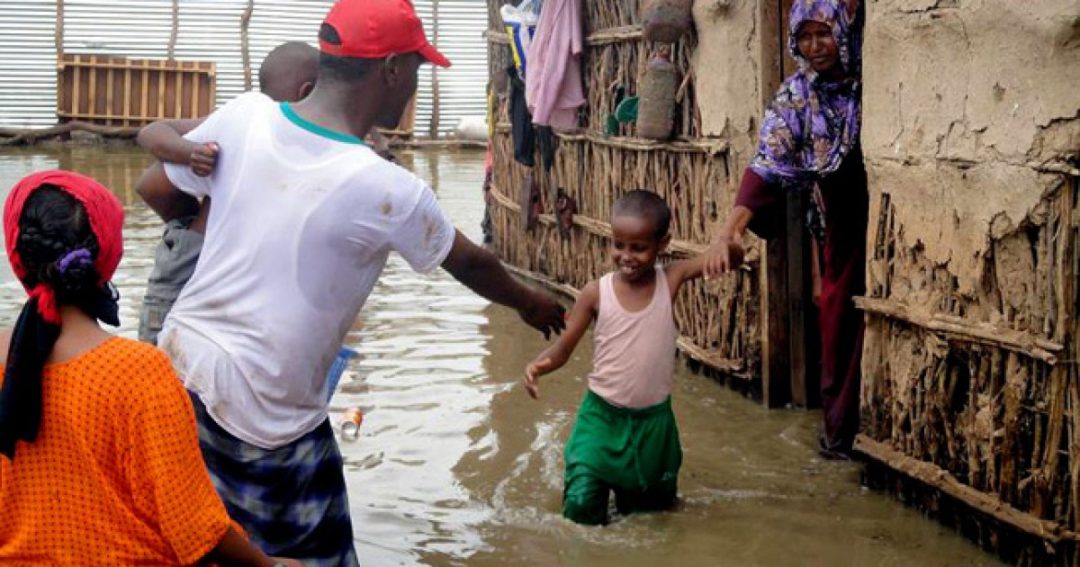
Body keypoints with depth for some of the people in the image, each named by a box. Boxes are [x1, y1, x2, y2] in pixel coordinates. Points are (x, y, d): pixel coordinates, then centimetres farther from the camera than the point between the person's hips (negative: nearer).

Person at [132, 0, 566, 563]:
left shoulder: (243, 115, -6)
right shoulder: (389, 190, -16)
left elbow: (154, 189, 8)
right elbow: (469, 264, 2)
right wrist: (530, 303, 23)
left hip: (180, 362, 5)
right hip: (264, 412, -5)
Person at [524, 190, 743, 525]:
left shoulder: (671, 280, -11)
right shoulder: (596, 293, -12)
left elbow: (731, 257, -18)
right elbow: (564, 348, -6)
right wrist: (541, 364, -28)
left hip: (654, 419, 2)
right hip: (602, 416, -1)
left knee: (654, 504, 19)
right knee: (581, 510, -8)